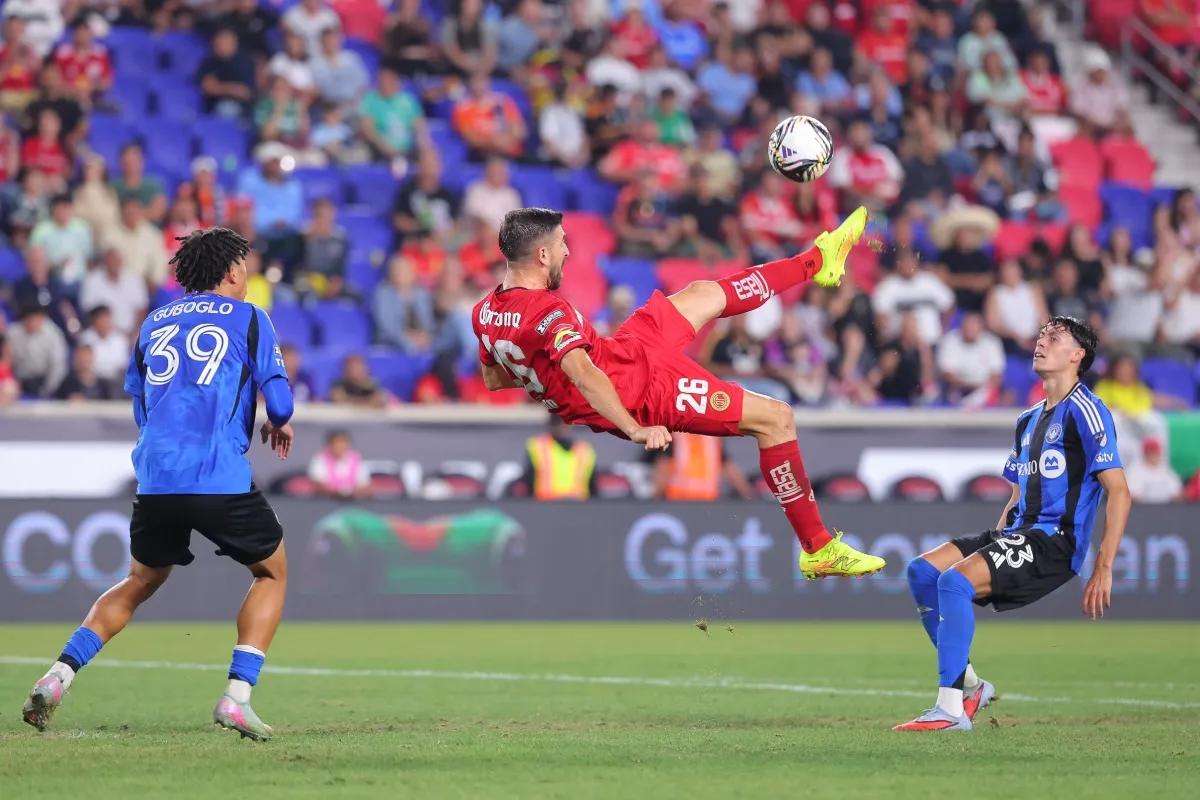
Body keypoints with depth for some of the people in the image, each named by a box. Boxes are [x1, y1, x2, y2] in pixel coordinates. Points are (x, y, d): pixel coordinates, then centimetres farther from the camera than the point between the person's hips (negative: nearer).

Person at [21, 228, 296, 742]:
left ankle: (59, 675, 7)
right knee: (272, 572, 16)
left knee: (139, 583, 24)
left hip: (154, 481, 4)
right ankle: (237, 695, 1)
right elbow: (278, 400, -1)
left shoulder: (154, 322, 19)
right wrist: (279, 425, 21)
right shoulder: (248, 318, 5)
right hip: (222, 478, -4)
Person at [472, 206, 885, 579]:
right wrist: (634, 429, -48)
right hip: (640, 387, -10)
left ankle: (817, 260, 42)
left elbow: (493, 379, 13)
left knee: (706, 294, 23)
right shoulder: (547, 311, -30)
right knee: (776, 418, -7)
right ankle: (819, 549, 1)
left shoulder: (484, 312, -3)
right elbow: (583, 373, -43)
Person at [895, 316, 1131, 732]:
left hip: (1057, 540, -9)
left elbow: (1119, 491, -12)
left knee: (955, 581, -26)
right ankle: (969, 684, 2)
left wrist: (1103, 569, -17)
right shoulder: (1028, 420, 21)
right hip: (1020, 533, 9)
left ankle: (951, 709, -26)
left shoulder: (1084, 411, -7)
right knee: (921, 572, -3)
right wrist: (992, 545, 15)